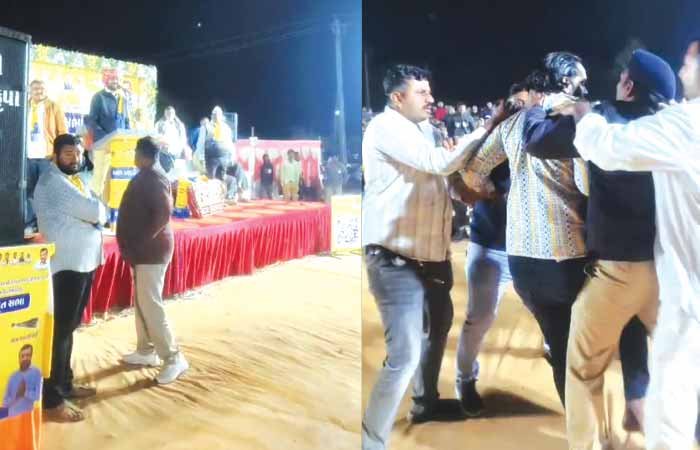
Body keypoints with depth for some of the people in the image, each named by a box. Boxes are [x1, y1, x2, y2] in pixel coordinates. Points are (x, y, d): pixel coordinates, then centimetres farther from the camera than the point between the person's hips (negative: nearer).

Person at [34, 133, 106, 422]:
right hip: (66, 264, -10)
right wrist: (96, 210, 1)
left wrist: (94, 212, -8)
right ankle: (52, 399, 0)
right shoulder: (52, 181, -14)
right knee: (60, 329, -6)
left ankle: (65, 384, 28)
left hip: (85, 261, 10)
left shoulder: (76, 181, 18)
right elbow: (95, 212, -19)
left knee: (69, 326, 17)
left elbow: (100, 212, 12)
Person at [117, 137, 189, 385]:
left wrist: (141, 243, -21)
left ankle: (173, 358, -4)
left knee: (150, 305, -9)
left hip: (151, 251, -10)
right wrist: (135, 245, 9)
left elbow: (163, 214, -27)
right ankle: (146, 351, 28)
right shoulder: (145, 178, 13)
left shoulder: (153, 180, -18)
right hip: (144, 251, 10)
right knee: (142, 302, 16)